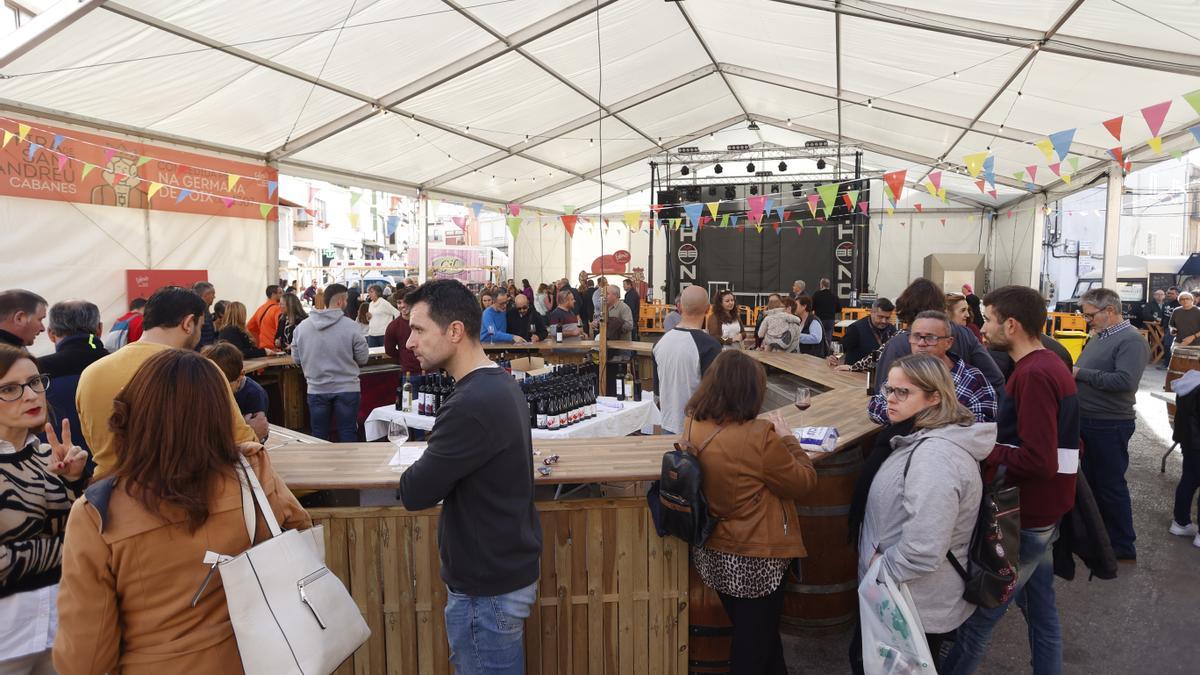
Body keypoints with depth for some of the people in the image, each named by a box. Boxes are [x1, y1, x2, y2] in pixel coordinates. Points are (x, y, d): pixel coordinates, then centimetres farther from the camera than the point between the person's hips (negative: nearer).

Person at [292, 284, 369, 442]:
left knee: (318, 437, 14)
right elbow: (363, 358, -6)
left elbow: (296, 358, 6)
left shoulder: (302, 327, -2)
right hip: (347, 389, -3)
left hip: (316, 390, 3)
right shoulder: (351, 326, -13)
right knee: (347, 435, 7)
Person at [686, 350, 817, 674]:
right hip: (754, 559, -6)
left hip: (711, 553, 6)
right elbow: (804, 482, -13)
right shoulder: (759, 436, -27)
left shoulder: (692, 425, -8)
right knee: (754, 649, 16)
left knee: (747, 635, 27)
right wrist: (786, 438, -2)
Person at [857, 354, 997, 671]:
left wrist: (880, 569, -18)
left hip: (917, 606, -9)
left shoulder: (935, 456, -30)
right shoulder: (927, 438, 4)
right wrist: (880, 561, 11)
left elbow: (923, 551, -34)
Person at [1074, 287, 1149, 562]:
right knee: (1090, 481, 17)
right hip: (1086, 420, 8)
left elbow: (1125, 381, -28)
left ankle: (1123, 548, 16)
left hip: (1110, 425, -8)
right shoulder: (1098, 336, 11)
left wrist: (1081, 374, -21)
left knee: (1111, 486, 2)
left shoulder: (1131, 340, -16)